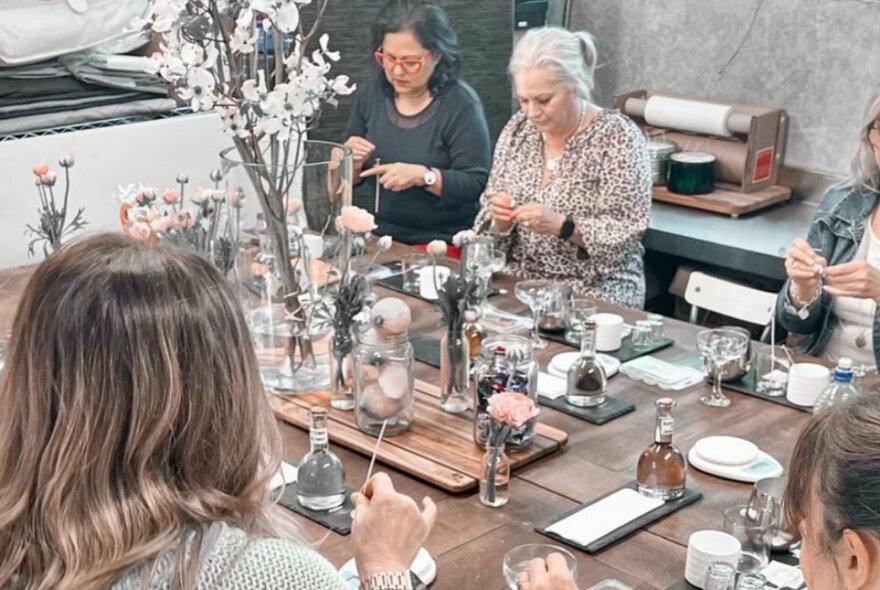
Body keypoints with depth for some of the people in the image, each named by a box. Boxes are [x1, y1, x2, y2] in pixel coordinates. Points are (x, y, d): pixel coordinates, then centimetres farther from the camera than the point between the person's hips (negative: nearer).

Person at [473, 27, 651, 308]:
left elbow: (626, 233, -13)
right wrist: (500, 220, -12)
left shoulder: (618, 137, -9)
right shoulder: (518, 129, 6)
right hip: (519, 281, 5)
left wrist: (561, 225, -26)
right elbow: (490, 220, 10)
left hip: (595, 289, -5)